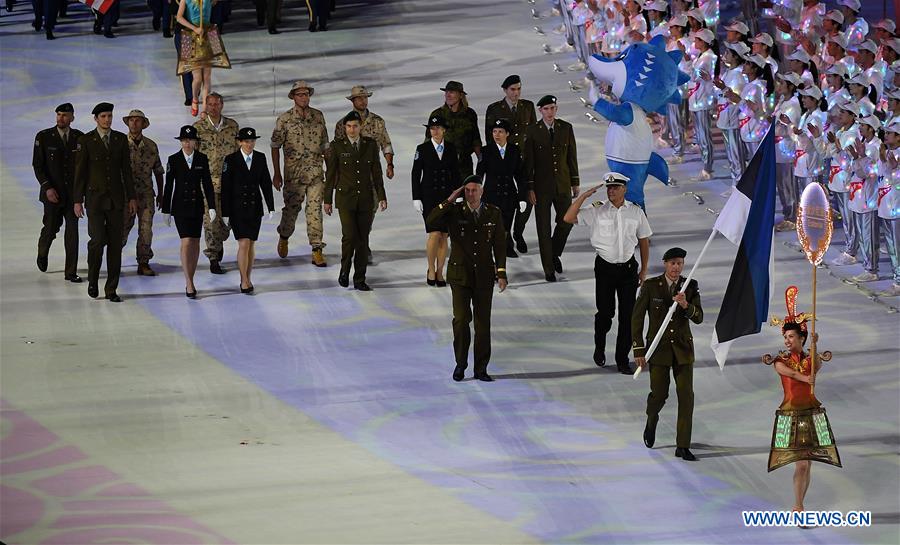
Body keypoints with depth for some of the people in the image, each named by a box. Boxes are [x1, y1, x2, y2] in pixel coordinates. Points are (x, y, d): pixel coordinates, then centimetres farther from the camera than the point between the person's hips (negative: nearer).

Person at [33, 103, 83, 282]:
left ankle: (71, 272, -1)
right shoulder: (44, 137, -4)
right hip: (52, 192, -1)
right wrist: (47, 188, -14)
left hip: (73, 192, 1)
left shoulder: (79, 138, 2)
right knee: (51, 228, 6)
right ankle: (42, 253, 40)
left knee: (72, 230, -5)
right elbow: (37, 165, -4)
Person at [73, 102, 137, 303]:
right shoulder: (85, 141, -2)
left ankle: (111, 290, 5)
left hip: (116, 199, 3)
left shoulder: (121, 139, 7)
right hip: (95, 199, -3)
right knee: (97, 240, -13)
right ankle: (93, 279, 11)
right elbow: (80, 172, -1)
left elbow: (126, 170, 10)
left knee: (115, 244, 0)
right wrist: (77, 200, -4)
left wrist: (131, 197, 6)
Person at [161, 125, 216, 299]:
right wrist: (166, 210, -1)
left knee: (195, 243, 7)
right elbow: (168, 186, 0)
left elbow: (207, 184, 3)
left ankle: (190, 282, 18)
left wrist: (212, 206, -4)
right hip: (180, 206, -3)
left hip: (196, 205, 3)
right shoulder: (174, 160, -3)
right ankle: (189, 284, -14)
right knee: (186, 242, -12)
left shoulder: (202, 159, 2)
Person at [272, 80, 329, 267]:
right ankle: (284, 237, 36)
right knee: (291, 209, 6)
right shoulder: (284, 120, -3)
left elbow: (325, 144, 16)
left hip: (316, 172, 2)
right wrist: (276, 174, 0)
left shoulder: (318, 116, 7)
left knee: (315, 210, -5)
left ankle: (317, 251, -5)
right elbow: (275, 147, 2)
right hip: (293, 173, -2)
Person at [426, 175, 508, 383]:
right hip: (460, 274, -1)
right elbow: (432, 220, -18)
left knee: (483, 322, 2)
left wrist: (501, 273, -1)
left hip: (484, 276, 1)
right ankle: (460, 364, 6)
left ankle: (481, 368, 9)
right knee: (461, 319, -11)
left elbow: (500, 245, 5)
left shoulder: (493, 213, 4)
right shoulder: (454, 212, -1)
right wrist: (450, 200, -19)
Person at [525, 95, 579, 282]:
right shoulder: (533, 131, -6)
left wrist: (575, 182, 6)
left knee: (566, 221, 2)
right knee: (544, 228, 2)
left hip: (562, 184, 2)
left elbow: (572, 156, 8)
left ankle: (555, 254, 29)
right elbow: (528, 162, -5)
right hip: (542, 186, -2)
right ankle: (548, 269, 9)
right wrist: (530, 188, -9)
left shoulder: (566, 128, 2)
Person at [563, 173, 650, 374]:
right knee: (605, 312, 0)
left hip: (628, 267, 1)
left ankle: (622, 359, 12)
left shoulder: (636, 212, 1)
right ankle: (599, 348, 29)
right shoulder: (596, 211, -3)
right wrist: (584, 196, -17)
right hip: (605, 267, -1)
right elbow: (568, 218, -11)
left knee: (627, 315, 2)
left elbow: (644, 241, 10)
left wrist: (644, 270, 9)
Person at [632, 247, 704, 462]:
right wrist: (639, 350, -8)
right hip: (659, 346, -2)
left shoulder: (690, 287, -1)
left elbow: (698, 318, -7)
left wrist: (685, 305, -27)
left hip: (682, 348, 2)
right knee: (659, 394, 1)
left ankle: (683, 446, -2)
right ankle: (651, 422, 37)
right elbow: (637, 317, -5)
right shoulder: (650, 286, -7)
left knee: (686, 395, -6)